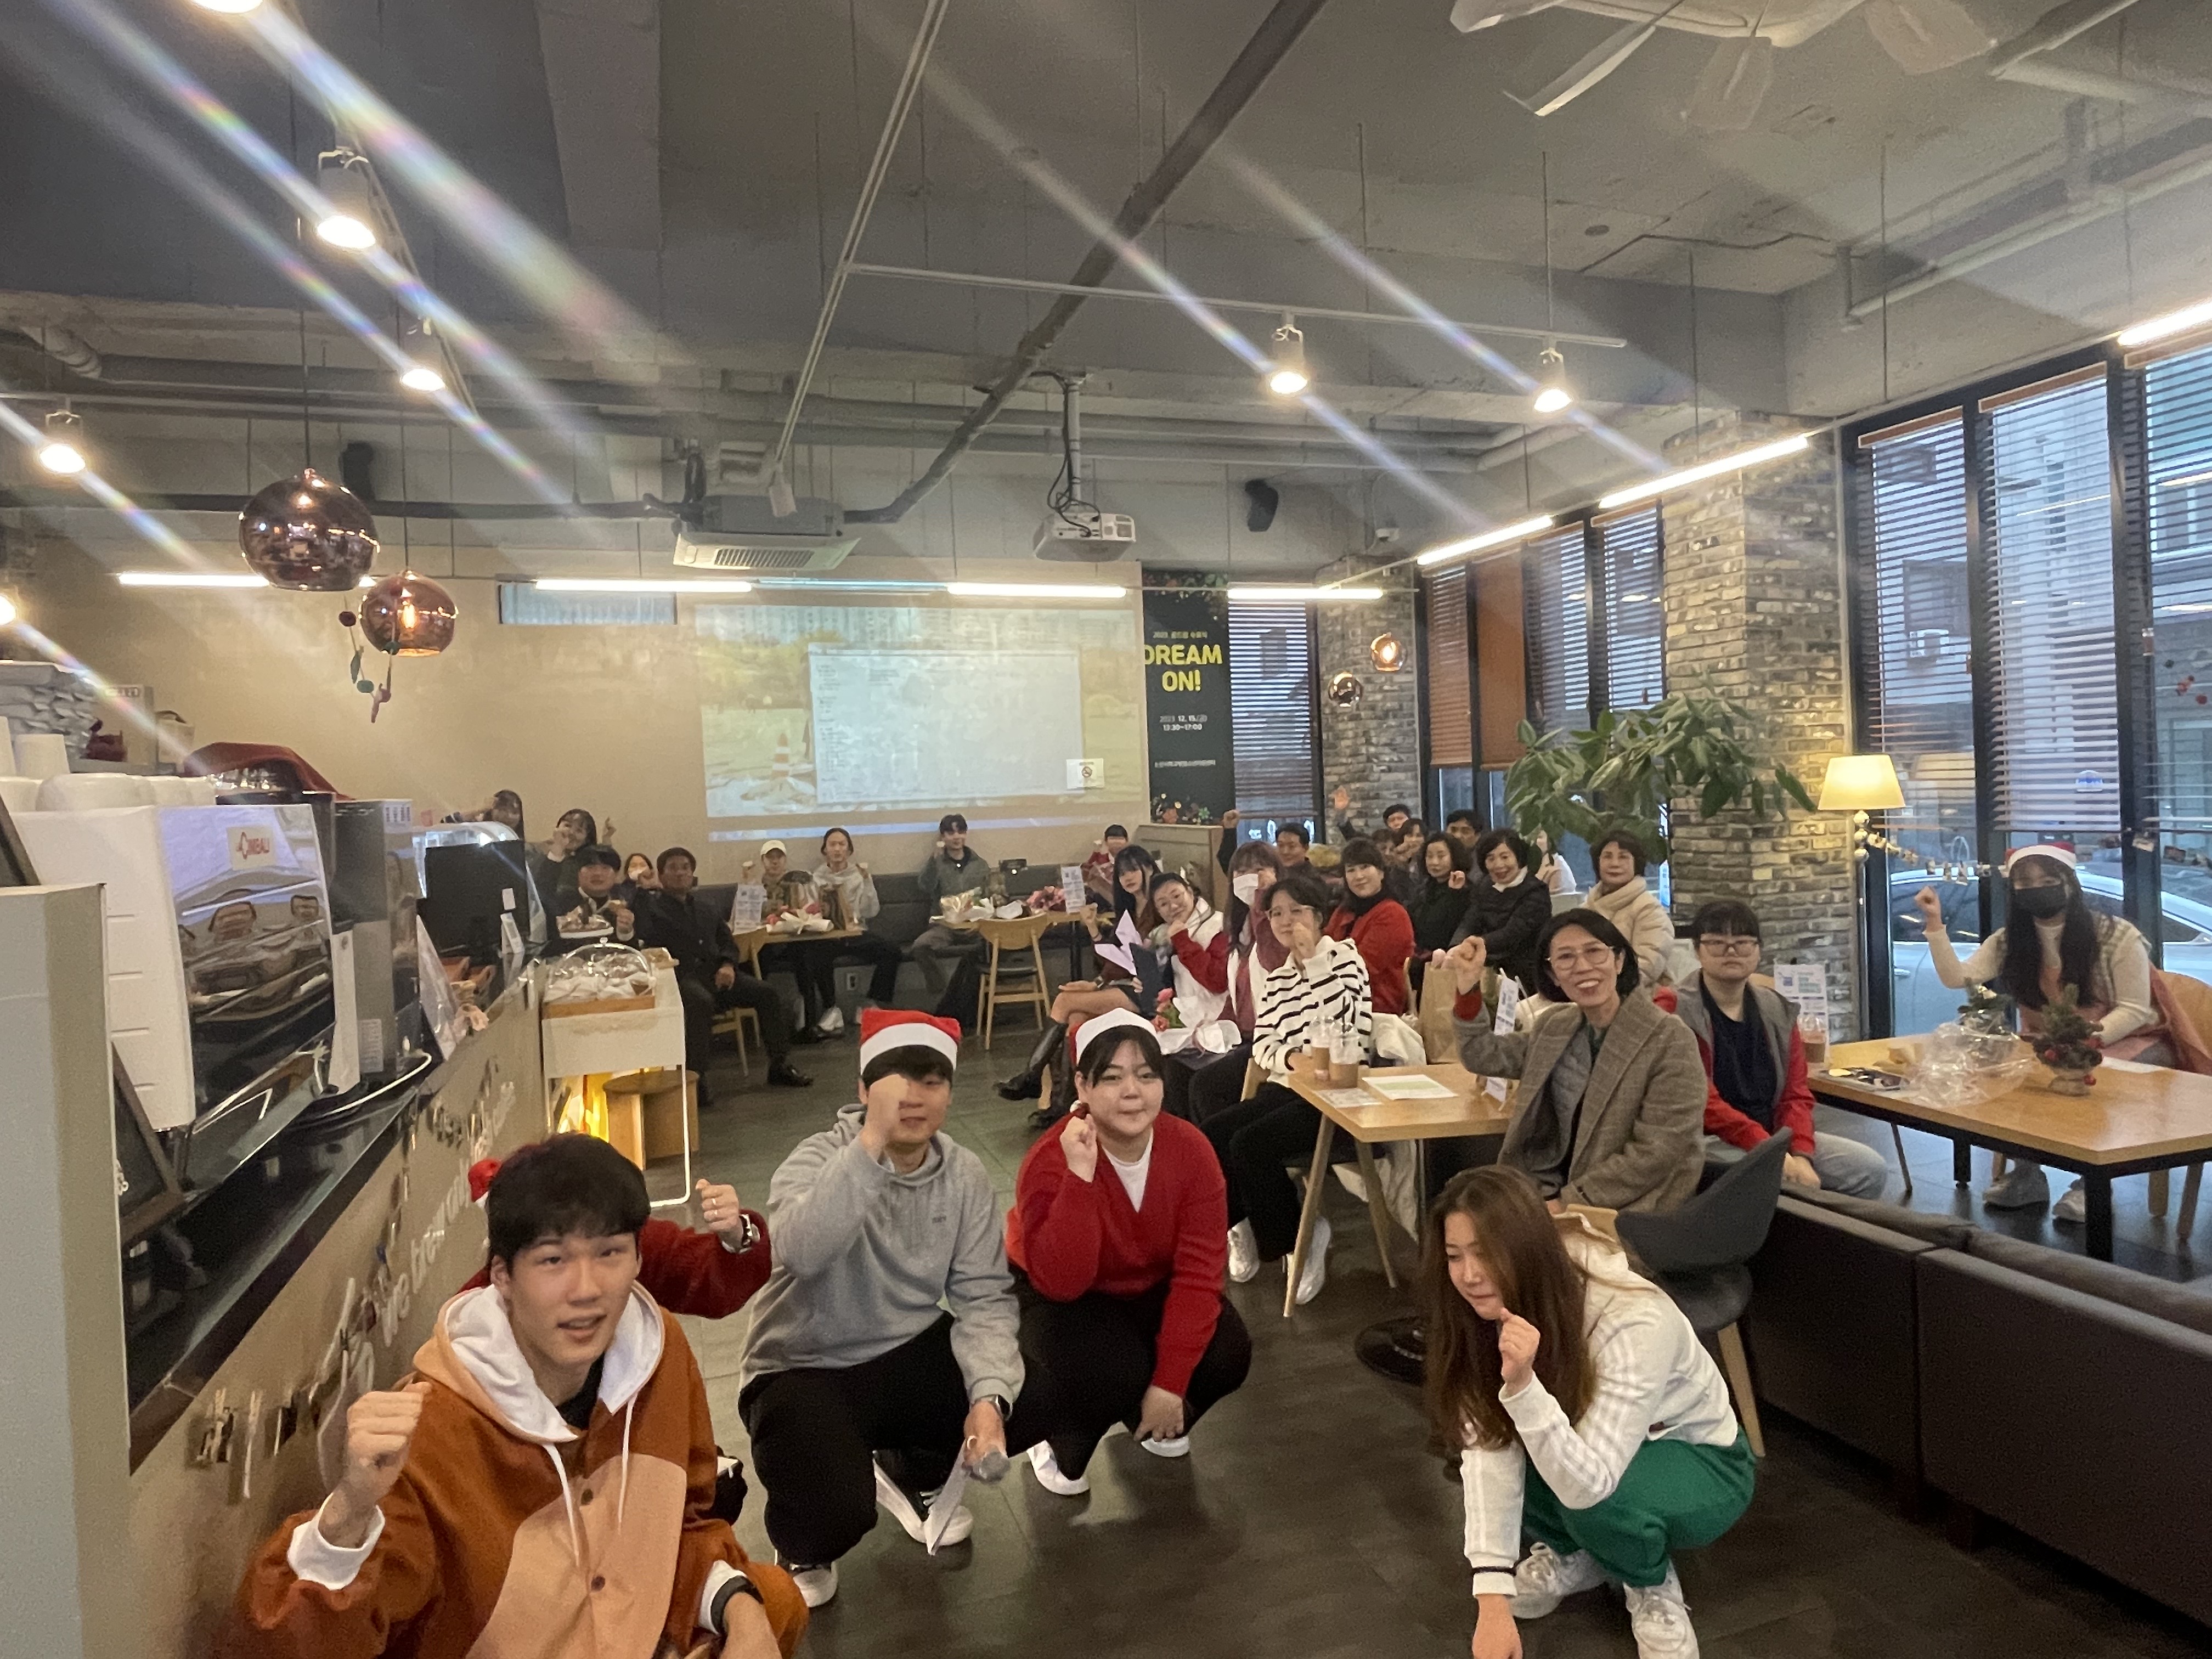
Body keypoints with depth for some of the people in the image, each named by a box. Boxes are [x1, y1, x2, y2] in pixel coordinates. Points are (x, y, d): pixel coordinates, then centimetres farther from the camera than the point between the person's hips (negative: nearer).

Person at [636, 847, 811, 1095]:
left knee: (767, 995, -14)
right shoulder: (653, 910, 10)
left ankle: (780, 1065, -5)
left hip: (716, 972, 6)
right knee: (702, 1002, -39)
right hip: (681, 976, -6)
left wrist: (727, 965, 2)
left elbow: (727, 941, 22)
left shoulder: (705, 909, 28)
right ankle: (695, 1079, -36)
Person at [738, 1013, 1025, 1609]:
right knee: (837, 1510, -28)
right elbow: (801, 1252, -41)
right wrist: (872, 1142, -49)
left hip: (909, 1354, 4)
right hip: (804, 1369, -4)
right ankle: (804, 1546, 13)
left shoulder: (965, 1175, -7)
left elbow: (984, 1296, -10)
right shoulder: (821, 1158, -19)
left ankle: (909, 1475, 16)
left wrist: (989, 1396, -26)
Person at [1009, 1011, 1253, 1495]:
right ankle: (1059, 1442, 3)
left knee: (1226, 1358, -19)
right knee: (1108, 1371, -33)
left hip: (1150, 1289, 4)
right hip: (1057, 1298, -4)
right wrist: (1080, 1177, -48)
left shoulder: (1191, 1150, -22)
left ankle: (1155, 1423, 16)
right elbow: (1061, 1282, -39)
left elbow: (1199, 1271, -21)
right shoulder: (1051, 1161, -31)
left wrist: (1169, 1383, -24)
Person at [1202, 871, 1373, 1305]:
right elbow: (1262, 1046, 8)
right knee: (1208, 1137, -17)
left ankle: (1291, 1243, -2)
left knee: (1249, 1145, -25)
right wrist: (1292, 1059, -15)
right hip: (1285, 1089, 6)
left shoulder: (1345, 956, 1)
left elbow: (1352, 1033, -14)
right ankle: (1244, 1225, 6)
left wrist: (1314, 960, -14)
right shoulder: (1277, 980, 18)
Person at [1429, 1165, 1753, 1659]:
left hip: (1702, 1464, -5)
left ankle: (1652, 1583, -1)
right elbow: (1486, 1450, -24)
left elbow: (1587, 1485, -39)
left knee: (1597, 1503, -35)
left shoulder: (1634, 1322, -37)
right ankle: (1575, 1555, 5)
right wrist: (1493, 1599, -31)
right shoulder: (1500, 1304, -20)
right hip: (1582, 1445, 5)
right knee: (1498, 1436, -25)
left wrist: (1522, 1386, -54)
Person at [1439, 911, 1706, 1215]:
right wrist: (1468, 988, 5)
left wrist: (1568, 1201, -18)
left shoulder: (1671, 1041, -13)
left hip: (1630, 1208, -6)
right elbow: (1484, 1057, 19)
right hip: (1551, 1187, 6)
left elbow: (1657, 1153, -16)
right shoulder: (1554, 1026, 7)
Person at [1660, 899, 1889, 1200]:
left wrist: (1800, 1155, -13)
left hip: (1773, 1135, 7)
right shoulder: (1674, 1009, -8)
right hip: (1708, 1142, -6)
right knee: (1784, 1184, -32)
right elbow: (1700, 1099, -17)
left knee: (1871, 1169, -9)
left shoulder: (1778, 1011, 12)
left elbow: (1796, 1094, 7)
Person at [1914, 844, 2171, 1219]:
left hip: (2128, 1042, -4)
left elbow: (2134, 1009, -14)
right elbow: (1957, 978, -15)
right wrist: (1935, 924, -24)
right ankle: (2027, 1174, -2)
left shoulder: (2117, 936, -14)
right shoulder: (2009, 941, -2)